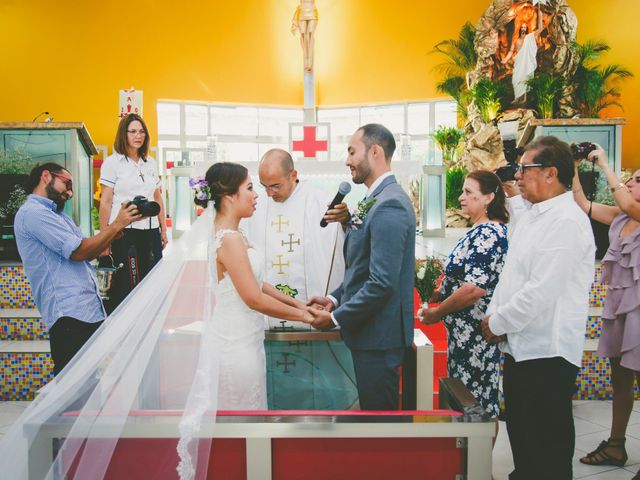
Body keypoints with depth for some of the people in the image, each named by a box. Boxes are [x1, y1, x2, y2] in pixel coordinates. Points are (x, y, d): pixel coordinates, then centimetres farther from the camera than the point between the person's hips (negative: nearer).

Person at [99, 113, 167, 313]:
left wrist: (163, 229, 15)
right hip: (124, 231, -5)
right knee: (126, 285, -4)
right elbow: (105, 202, -3)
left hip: (150, 230, 5)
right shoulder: (112, 162, 0)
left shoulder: (150, 162, 14)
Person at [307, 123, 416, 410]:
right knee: (372, 406, 20)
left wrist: (336, 318, -16)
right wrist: (335, 298, 5)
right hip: (370, 331, 10)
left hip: (378, 335, -10)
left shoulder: (389, 205, -21)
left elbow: (382, 283, -25)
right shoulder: (377, 200, 11)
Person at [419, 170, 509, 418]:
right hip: (467, 332, 10)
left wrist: (437, 312, -13)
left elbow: (474, 289, -24)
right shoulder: (484, 231, 14)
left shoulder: (486, 234, -17)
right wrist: (437, 293, 7)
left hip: (474, 333, -10)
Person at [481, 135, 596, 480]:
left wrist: (498, 323, -12)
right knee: (521, 438, 21)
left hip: (547, 352, -9)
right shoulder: (531, 217, 13)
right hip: (519, 346, 9)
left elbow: (541, 291, -23)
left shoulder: (566, 221, -18)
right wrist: (493, 314, 3)